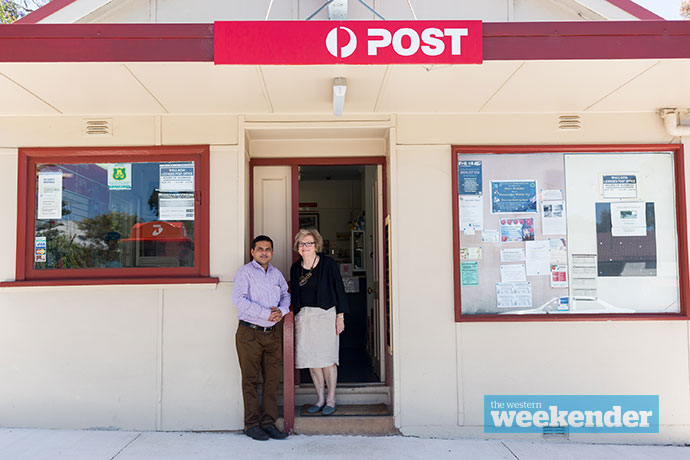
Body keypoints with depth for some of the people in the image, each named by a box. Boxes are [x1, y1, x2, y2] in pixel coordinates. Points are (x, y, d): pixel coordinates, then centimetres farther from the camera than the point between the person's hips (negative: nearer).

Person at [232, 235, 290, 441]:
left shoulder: (276, 274, 14)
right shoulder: (245, 273, -5)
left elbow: (285, 295, 20)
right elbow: (239, 299, -16)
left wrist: (281, 310, -3)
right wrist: (266, 314, -18)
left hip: (272, 333, 6)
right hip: (249, 333, -5)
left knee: (273, 379, 6)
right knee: (250, 380, 1)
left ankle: (268, 422, 15)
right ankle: (252, 424, 11)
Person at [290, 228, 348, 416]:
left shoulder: (328, 263, -3)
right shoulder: (295, 267, 10)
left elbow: (339, 290, -3)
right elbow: (294, 294, 16)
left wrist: (340, 316, -7)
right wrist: (295, 315, 11)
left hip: (325, 315, -4)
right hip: (304, 317, 4)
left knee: (327, 359, -2)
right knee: (311, 359, 6)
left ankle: (331, 400, 13)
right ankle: (320, 399, 19)